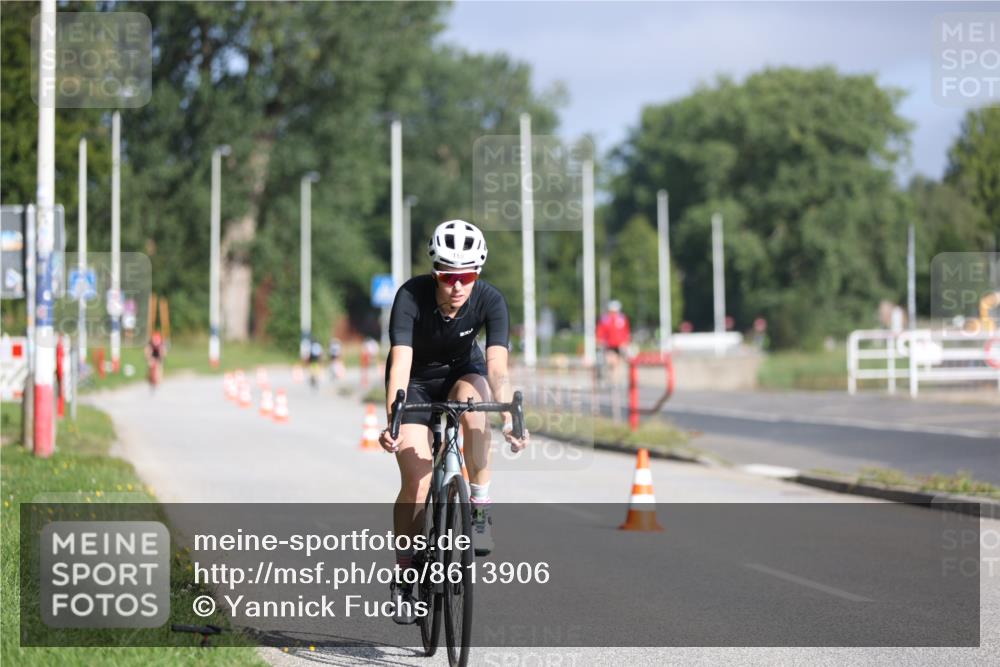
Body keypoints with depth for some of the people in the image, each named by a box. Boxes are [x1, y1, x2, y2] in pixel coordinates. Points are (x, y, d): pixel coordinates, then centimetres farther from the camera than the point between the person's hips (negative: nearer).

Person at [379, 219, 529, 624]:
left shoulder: (490, 301, -26)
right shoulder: (411, 297, -31)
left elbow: (497, 365, -35)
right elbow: (400, 362, -40)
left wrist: (509, 420, -50)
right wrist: (391, 421, -53)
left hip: (460, 370, 1)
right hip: (416, 381, -1)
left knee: (471, 398, -36)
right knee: (417, 482, -13)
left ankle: (480, 507, -21)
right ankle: (404, 574, 5)